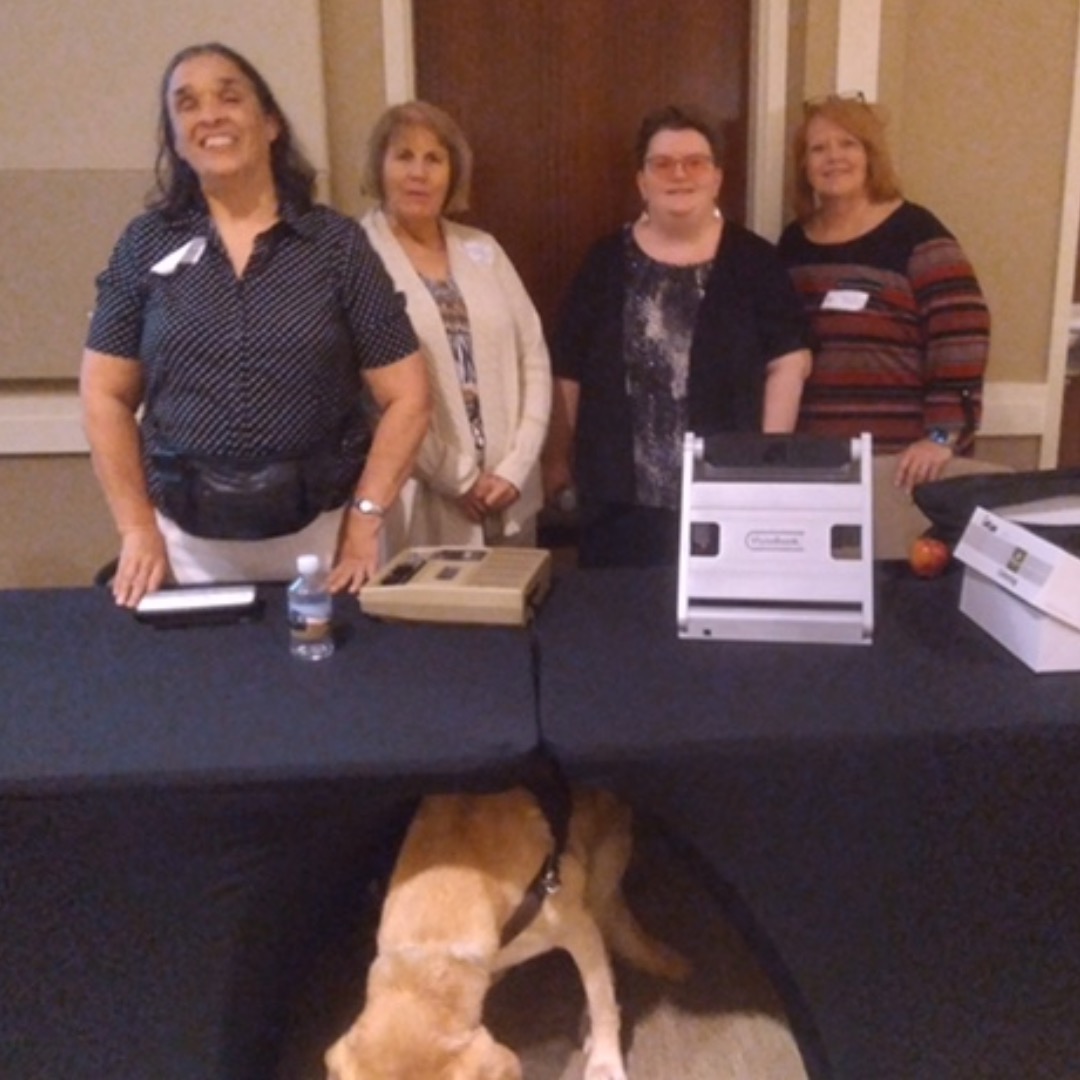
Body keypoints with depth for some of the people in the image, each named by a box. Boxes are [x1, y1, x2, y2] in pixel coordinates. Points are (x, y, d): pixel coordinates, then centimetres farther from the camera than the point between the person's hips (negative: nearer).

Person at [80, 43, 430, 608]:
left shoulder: (337, 243, -2)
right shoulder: (145, 244, 3)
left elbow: (406, 397, -3)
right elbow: (105, 396, 5)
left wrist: (365, 520, -8)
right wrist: (137, 530, -1)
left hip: (321, 532, -1)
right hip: (189, 540, 1)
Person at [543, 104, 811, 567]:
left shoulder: (754, 260, 2)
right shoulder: (606, 261, 5)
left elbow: (788, 361, 1)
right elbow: (569, 371, 7)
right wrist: (558, 459, 8)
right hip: (620, 492, 1)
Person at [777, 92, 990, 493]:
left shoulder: (914, 232, -4)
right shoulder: (795, 241, 12)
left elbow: (960, 335, -12)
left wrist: (943, 434, -20)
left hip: (901, 455, -4)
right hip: (812, 453, 5)